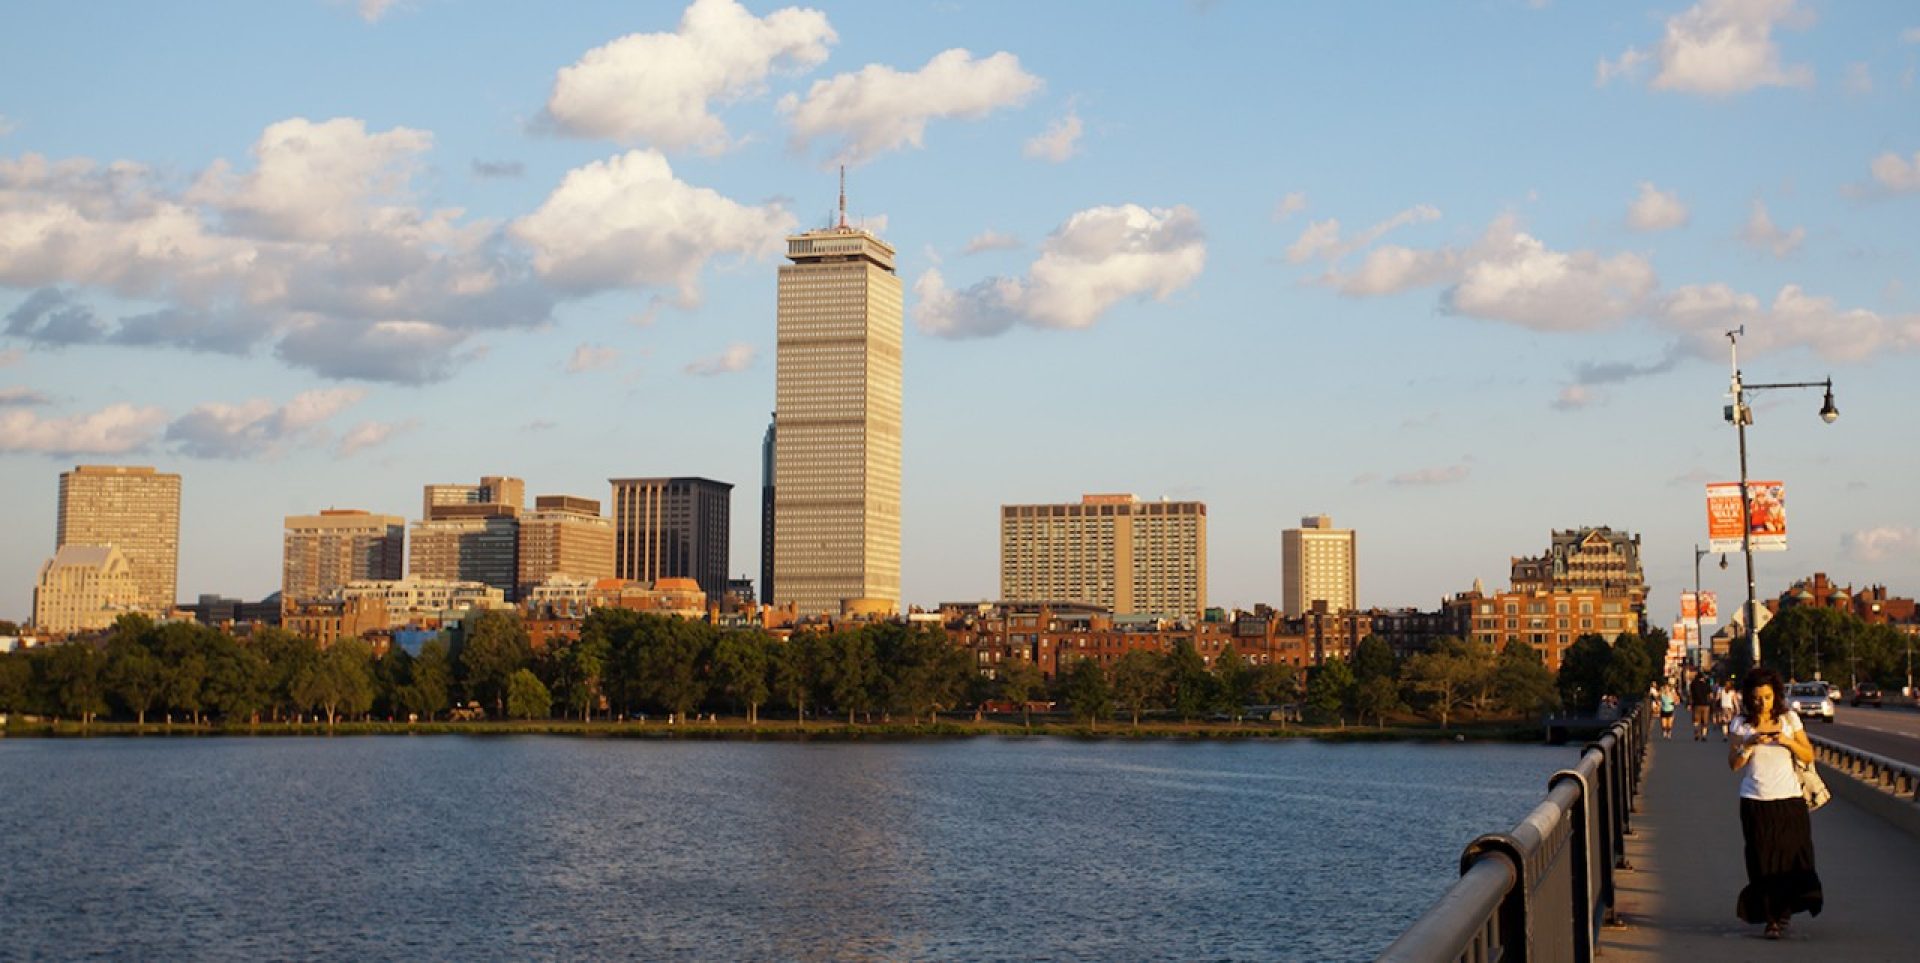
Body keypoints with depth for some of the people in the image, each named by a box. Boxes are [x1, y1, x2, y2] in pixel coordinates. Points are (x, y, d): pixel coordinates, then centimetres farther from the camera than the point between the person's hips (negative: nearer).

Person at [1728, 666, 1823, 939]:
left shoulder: (1789, 719, 4)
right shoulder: (1742, 723, 2)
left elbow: (1809, 756, 4)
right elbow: (1733, 764, 0)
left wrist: (1787, 741, -13)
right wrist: (1749, 744, -16)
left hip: (1789, 799, 1)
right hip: (1755, 802, -1)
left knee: (1793, 856, -3)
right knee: (1764, 862, -1)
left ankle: (1784, 909, 15)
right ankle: (1771, 918, 5)